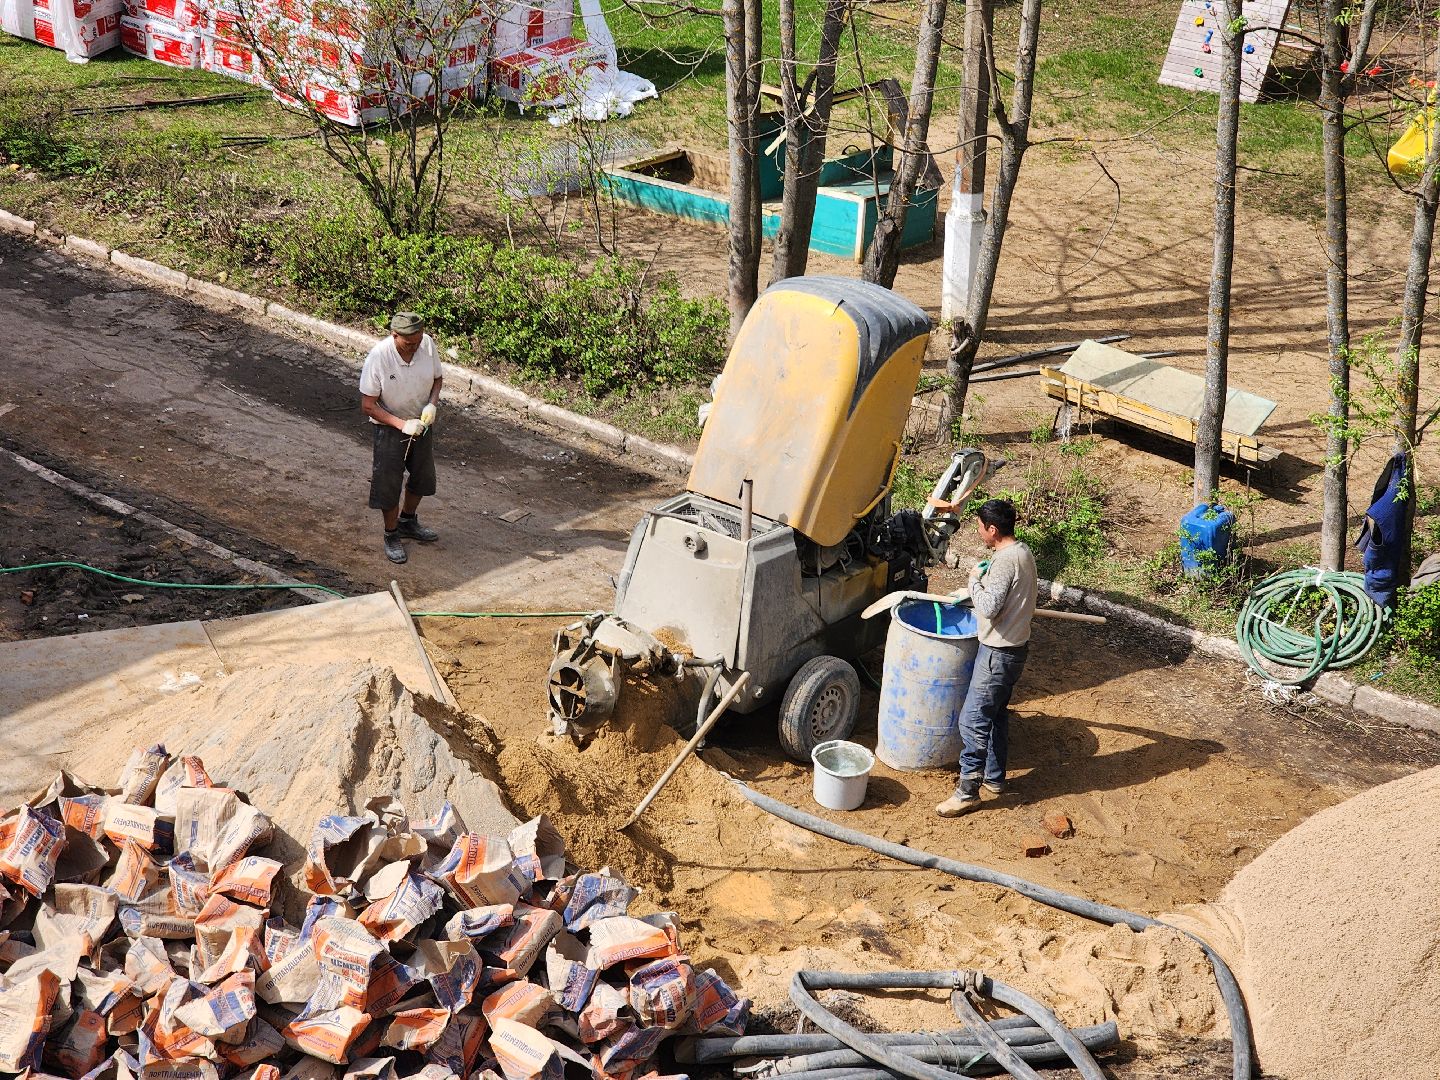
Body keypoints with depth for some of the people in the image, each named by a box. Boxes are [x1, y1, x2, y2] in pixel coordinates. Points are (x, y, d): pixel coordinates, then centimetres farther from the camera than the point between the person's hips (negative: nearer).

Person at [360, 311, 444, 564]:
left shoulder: (428, 345, -17)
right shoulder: (378, 357, -28)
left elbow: (437, 378, 2)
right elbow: (368, 405, -21)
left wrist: (432, 404, -17)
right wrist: (402, 424, -29)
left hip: (422, 423, 5)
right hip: (390, 426, -5)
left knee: (422, 476, 20)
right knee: (388, 483, 5)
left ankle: (408, 521, 45)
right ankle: (392, 535, 27)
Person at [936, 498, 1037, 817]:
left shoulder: (1005, 560, -24)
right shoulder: (1022, 552, 8)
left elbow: (989, 608, -28)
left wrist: (975, 580, -13)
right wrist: (970, 598, 23)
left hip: (999, 652, -11)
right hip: (1014, 646, 11)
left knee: (973, 720, -5)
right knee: (997, 715, 22)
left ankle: (968, 791, 1)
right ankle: (994, 777, 34)